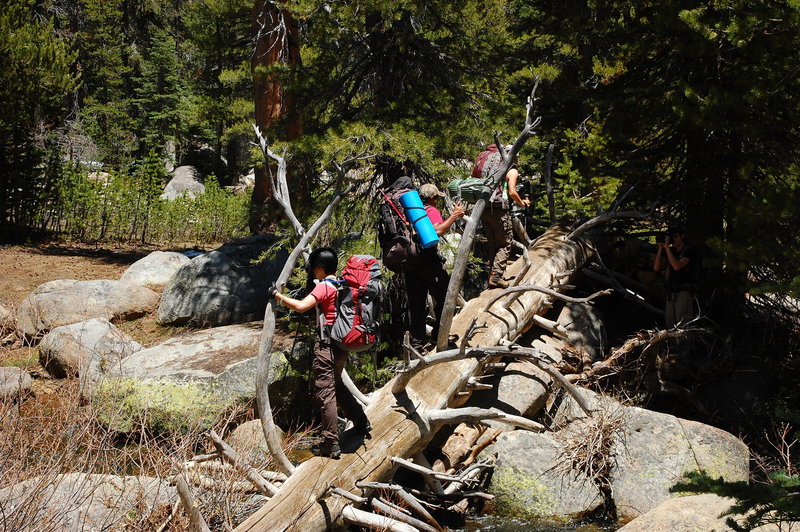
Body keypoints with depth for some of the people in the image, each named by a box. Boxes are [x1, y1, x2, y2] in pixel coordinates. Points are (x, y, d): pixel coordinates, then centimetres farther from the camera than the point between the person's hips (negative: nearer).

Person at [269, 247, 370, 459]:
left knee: (325, 393, -5)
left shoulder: (324, 286, -13)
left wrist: (279, 296, -15)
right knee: (337, 385, 25)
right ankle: (362, 423, 31)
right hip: (342, 344, 9)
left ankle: (331, 444, -5)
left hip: (327, 344, -9)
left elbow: (301, 306, -25)